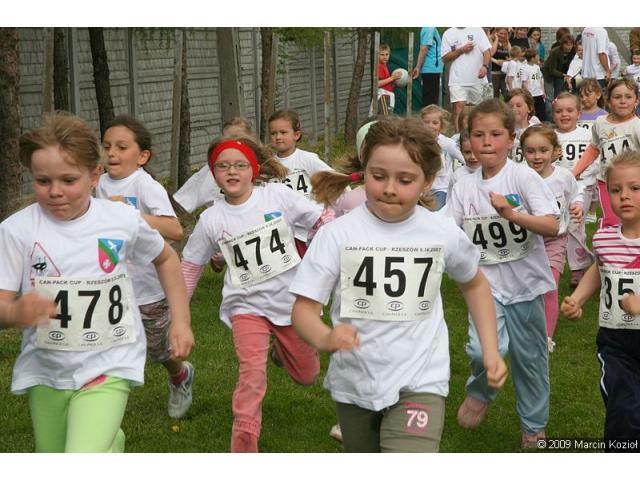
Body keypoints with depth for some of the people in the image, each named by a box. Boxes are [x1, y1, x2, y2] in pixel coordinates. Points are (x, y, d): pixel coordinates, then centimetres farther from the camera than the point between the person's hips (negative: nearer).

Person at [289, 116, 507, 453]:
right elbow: (304, 308, -13)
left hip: (419, 383, -1)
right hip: (353, 384, 1)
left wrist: (490, 349, 8)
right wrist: (325, 338, -35)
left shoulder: (444, 234, -5)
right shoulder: (337, 234, -11)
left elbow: (473, 283, 15)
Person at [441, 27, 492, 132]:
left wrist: (484, 66, -19)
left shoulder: (477, 30, 4)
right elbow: (445, 58, 2)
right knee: (459, 106, -15)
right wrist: (461, 50, -10)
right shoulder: (448, 34, 5)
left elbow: (487, 50, -1)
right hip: (457, 80, -1)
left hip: (477, 78, 1)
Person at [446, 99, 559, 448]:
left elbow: (551, 226, -18)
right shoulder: (464, 187, 0)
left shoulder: (523, 177, -10)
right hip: (487, 284, 1)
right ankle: (480, 393, 14)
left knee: (529, 357, 11)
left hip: (525, 282, -1)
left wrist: (512, 214, -32)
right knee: (484, 349, -20)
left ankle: (534, 425, 34)